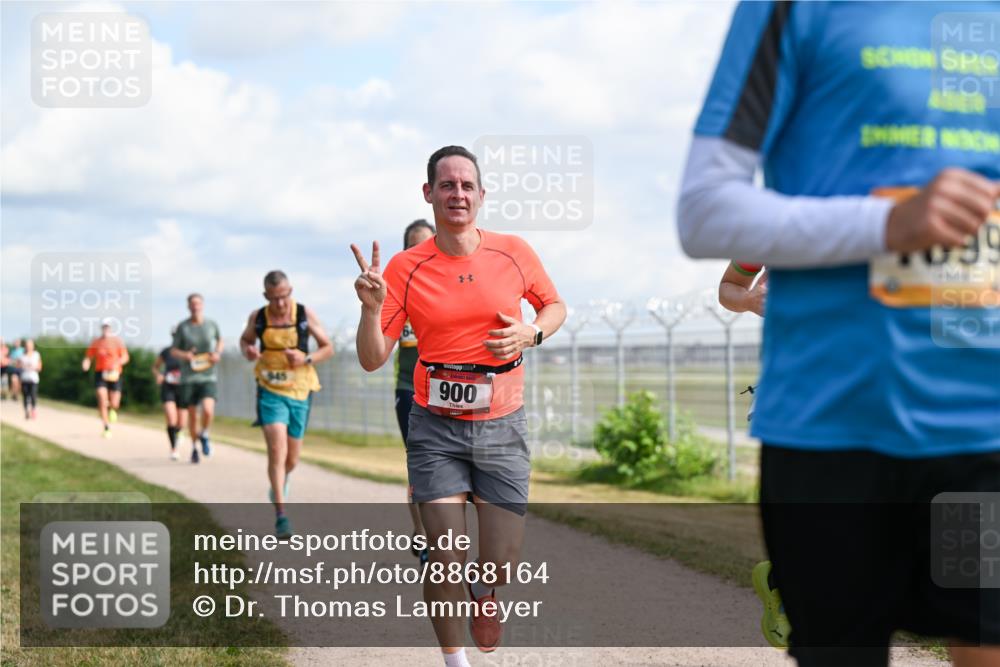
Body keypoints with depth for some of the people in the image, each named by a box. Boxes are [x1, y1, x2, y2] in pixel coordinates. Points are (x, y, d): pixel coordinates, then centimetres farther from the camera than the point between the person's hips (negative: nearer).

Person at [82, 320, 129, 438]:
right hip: (100, 374, 1)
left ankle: (112, 410, 38)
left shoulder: (117, 341, 1)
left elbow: (125, 357, 0)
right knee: (102, 401, -15)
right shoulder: (96, 342, 6)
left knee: (114, 404, -3)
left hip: (114, 374, -1)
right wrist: (86, 363, -12)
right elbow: (88, 356, 10)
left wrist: (117, 363, -19)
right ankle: (107, 428, -6)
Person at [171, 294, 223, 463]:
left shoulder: (212, 325, 2)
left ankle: (204, 435, 11)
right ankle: (194, 446, 30)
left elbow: (220, 340, 22)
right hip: (188, 377, 0)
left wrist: (218, 354, 1)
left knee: (208, 410, -20)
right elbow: (173, 350, 7)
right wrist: (183, 355, -15)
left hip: (208, 376, 0)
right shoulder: (182, 327, -1)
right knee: (192, 414, 7)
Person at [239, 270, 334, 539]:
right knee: (277, 451, -18)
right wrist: (248, 351, -6)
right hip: (270, 392, -1)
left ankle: (281, 481, 47)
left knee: (292, 459, 9)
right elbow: (245, 339, 18)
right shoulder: (258, 318, -2)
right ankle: (281, 515, -15)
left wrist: (306, 359, -17)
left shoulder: (305, 315, -5)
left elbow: (328, 348, 2)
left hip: (300, 393, 1)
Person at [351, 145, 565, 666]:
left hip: (502, 427, 1)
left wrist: (530, 334, -4)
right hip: (436, 428, -1)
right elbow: (372, 359, -5)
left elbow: (555, 306, 17)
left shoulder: (514, 253, -1)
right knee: (446, 559, -7)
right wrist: (372, 307, -23)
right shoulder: (405, 268, -5)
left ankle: (482, 594, 38)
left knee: (500, 563, 0)